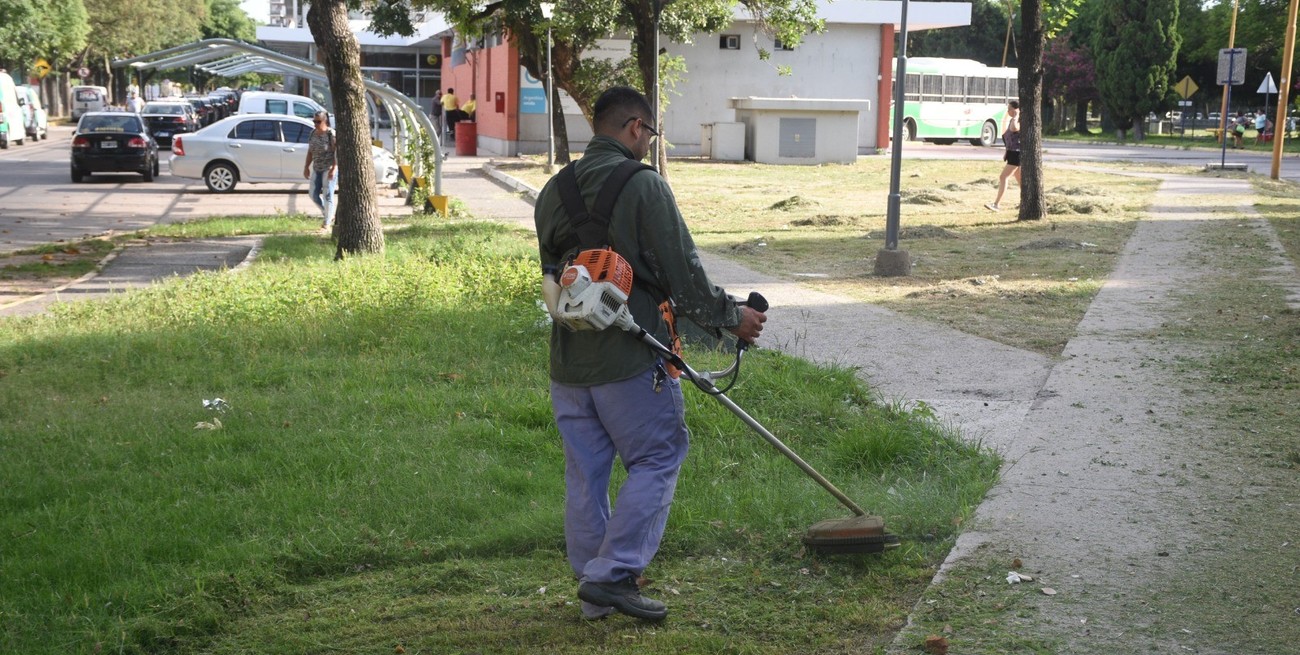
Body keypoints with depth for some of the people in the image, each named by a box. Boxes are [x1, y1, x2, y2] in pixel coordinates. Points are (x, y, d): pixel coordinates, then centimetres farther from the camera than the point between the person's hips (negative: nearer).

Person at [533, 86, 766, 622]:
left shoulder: (553, 192, 10)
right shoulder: (643, 186, -12)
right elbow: (683, 272, -11)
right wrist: (730, 316, 2)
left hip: (567, 361, 7)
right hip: (628, 359, -7)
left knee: (584, 472, 13)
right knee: (657, 459, 5)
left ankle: (592, 587, 20)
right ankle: (613, 574, -2)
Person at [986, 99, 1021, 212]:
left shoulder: (1021, 121, -17)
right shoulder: (1012, 120, 13)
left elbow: (1013, 129, -41)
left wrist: (1016, 116, -27)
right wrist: (1006, 152, 23)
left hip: (1017, 153, -10)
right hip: (1012, 152, 10)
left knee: (1003, 177, -14)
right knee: (1019, 179, 17)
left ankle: (997, 204, -17)